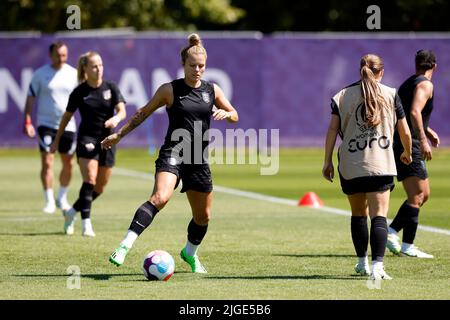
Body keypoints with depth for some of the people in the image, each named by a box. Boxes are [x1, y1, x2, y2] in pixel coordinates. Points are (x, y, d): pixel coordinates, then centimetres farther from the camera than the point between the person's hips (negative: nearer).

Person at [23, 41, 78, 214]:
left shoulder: (73, 74, 3)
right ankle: (49, 201, -4)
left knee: (68, 164, 8)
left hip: (68, 125, 3)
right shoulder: (40, 74, -2)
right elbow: (30, 97, 2)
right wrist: (27, 121, -6)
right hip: (46, 124, -3)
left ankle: (62, 198, 27)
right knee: (47, 162, -10)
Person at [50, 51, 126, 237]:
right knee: (89, 180, -21)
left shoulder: (111, 88, 1)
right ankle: (86, 224, -24)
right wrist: (57, 141, 14)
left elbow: (122, 111, -7)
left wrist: (116, 119, -31)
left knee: (99, 189, 9)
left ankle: (72, 212, 30)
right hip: (87, 138, -3)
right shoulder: (79, 92, -2)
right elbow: (67, 117, 9)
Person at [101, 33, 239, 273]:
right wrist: (119, 134, 7)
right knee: (159, 198, -31)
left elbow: (234, 116, 17)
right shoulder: (170, 90, -2)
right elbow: (144, 113, 8)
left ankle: (190, 253, 42)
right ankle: (125, 246, -36)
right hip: (173, 153, -5)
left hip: (198, 159, 5)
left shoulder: (212, 90, 8)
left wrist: (225, 113, -6)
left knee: (203, 215, 14)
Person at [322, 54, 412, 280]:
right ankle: (377, 266, -20)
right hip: (381, 164, -2)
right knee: (379, 216, -6)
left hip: (350, 166, 2)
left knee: (358, 214, 18)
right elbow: (404, 131, 7)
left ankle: (362, 263, 27)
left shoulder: (342, 96, 7)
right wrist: (407, 153, 26)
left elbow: (332, 129, 0)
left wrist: (327, 161, 4)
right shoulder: (390, 95, 4)